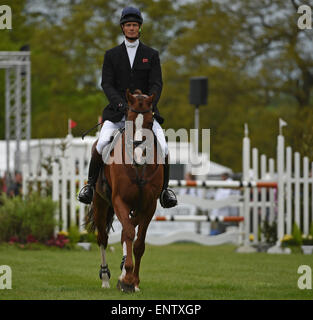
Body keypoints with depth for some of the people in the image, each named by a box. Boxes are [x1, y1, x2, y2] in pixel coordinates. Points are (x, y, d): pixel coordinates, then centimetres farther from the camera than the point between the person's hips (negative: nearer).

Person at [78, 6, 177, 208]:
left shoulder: (151, 55, 9)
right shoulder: (112, 55, 9)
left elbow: (156, 84, 1)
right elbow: (107, 83, 0)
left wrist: (150, 103, -20)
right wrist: (119, 102, -19)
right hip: (118, 112, 0)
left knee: (163, 146, -20)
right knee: (102, 143, -24)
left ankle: (165, 188, -1)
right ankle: (91, 183, -6)